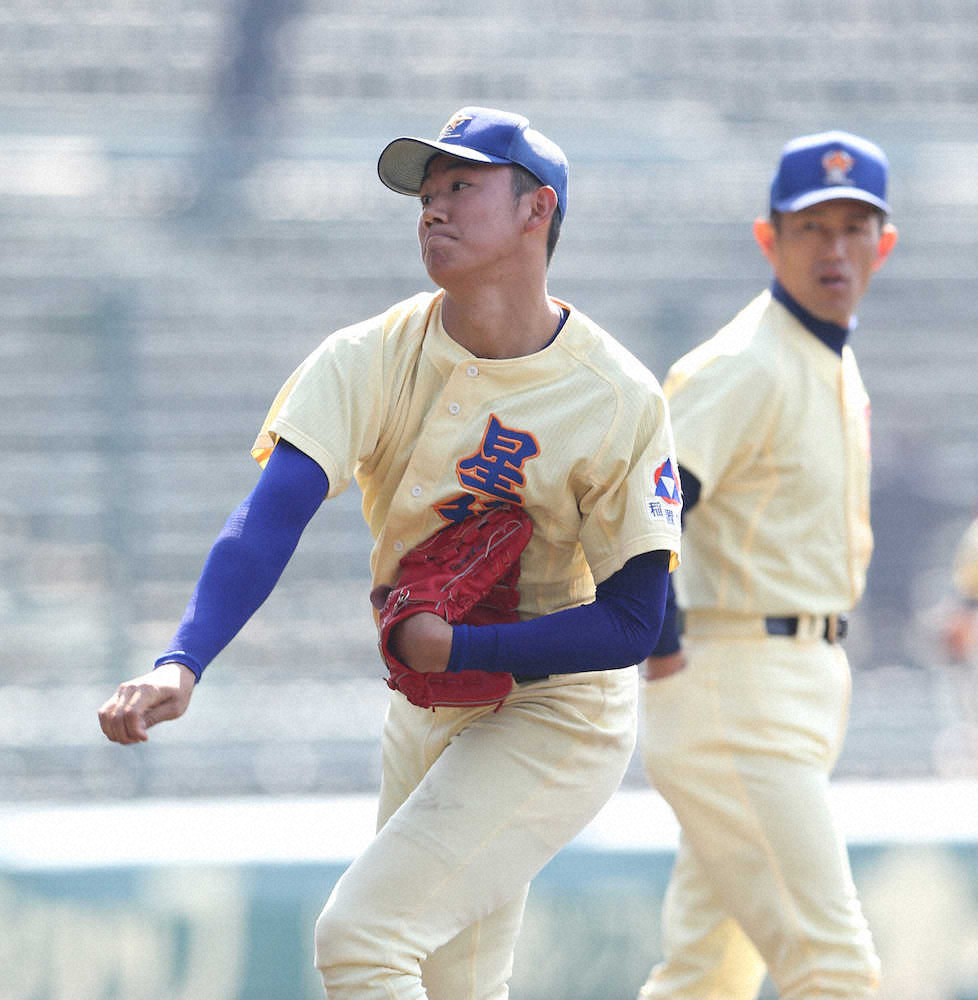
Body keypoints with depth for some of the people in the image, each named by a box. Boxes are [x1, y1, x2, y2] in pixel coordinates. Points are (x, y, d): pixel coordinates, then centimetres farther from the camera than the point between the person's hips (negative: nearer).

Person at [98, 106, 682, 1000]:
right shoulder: (371, 361, -10)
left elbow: (633, 624, -17)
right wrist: (183, 665, -41)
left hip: (558, 719, -6)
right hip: (428, 711, 6)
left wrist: (455, 646, -26)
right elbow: (271, 516, -24)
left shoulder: (620, 402, -20)